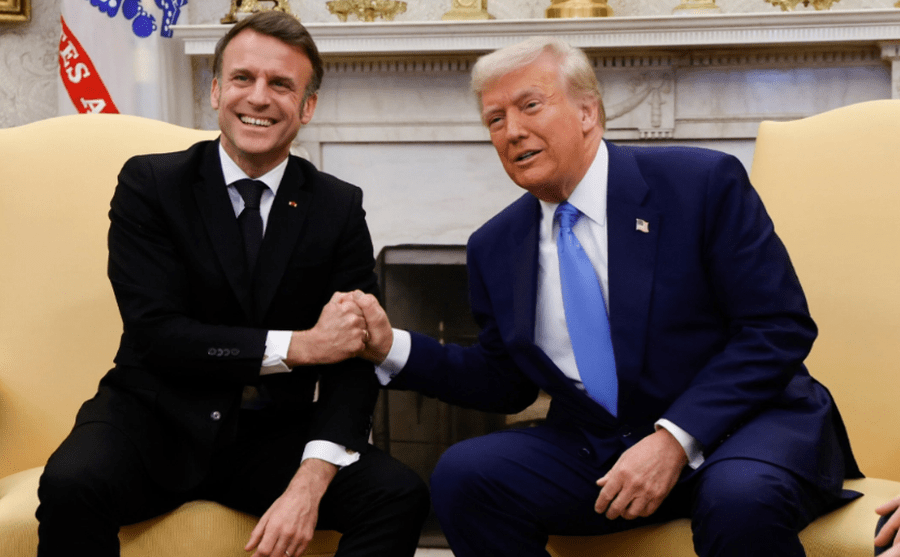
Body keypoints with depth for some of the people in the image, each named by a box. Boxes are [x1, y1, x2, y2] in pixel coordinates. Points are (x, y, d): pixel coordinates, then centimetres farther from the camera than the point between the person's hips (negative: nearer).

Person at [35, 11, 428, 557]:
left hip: (276, 434, 2)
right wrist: (298, 346, -19)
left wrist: (311, 482, -21)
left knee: (402, 496, -23)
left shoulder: (339, 207, 2)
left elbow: (352, 359, -4)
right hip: (161, 419, -2)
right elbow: (155, 333, -13)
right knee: (71, 486, -33)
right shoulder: (149, 184, -3)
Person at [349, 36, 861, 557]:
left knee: (742, 499, -38)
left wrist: (676, 440, -21)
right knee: (462, 475, -19)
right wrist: (393, 347, 0)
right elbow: (506, 382, 16)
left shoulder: (702, 183, -7)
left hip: (738, 426, -4)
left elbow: (779, 328, -11)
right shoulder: (494, 248, 8)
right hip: (596, 450, 5)